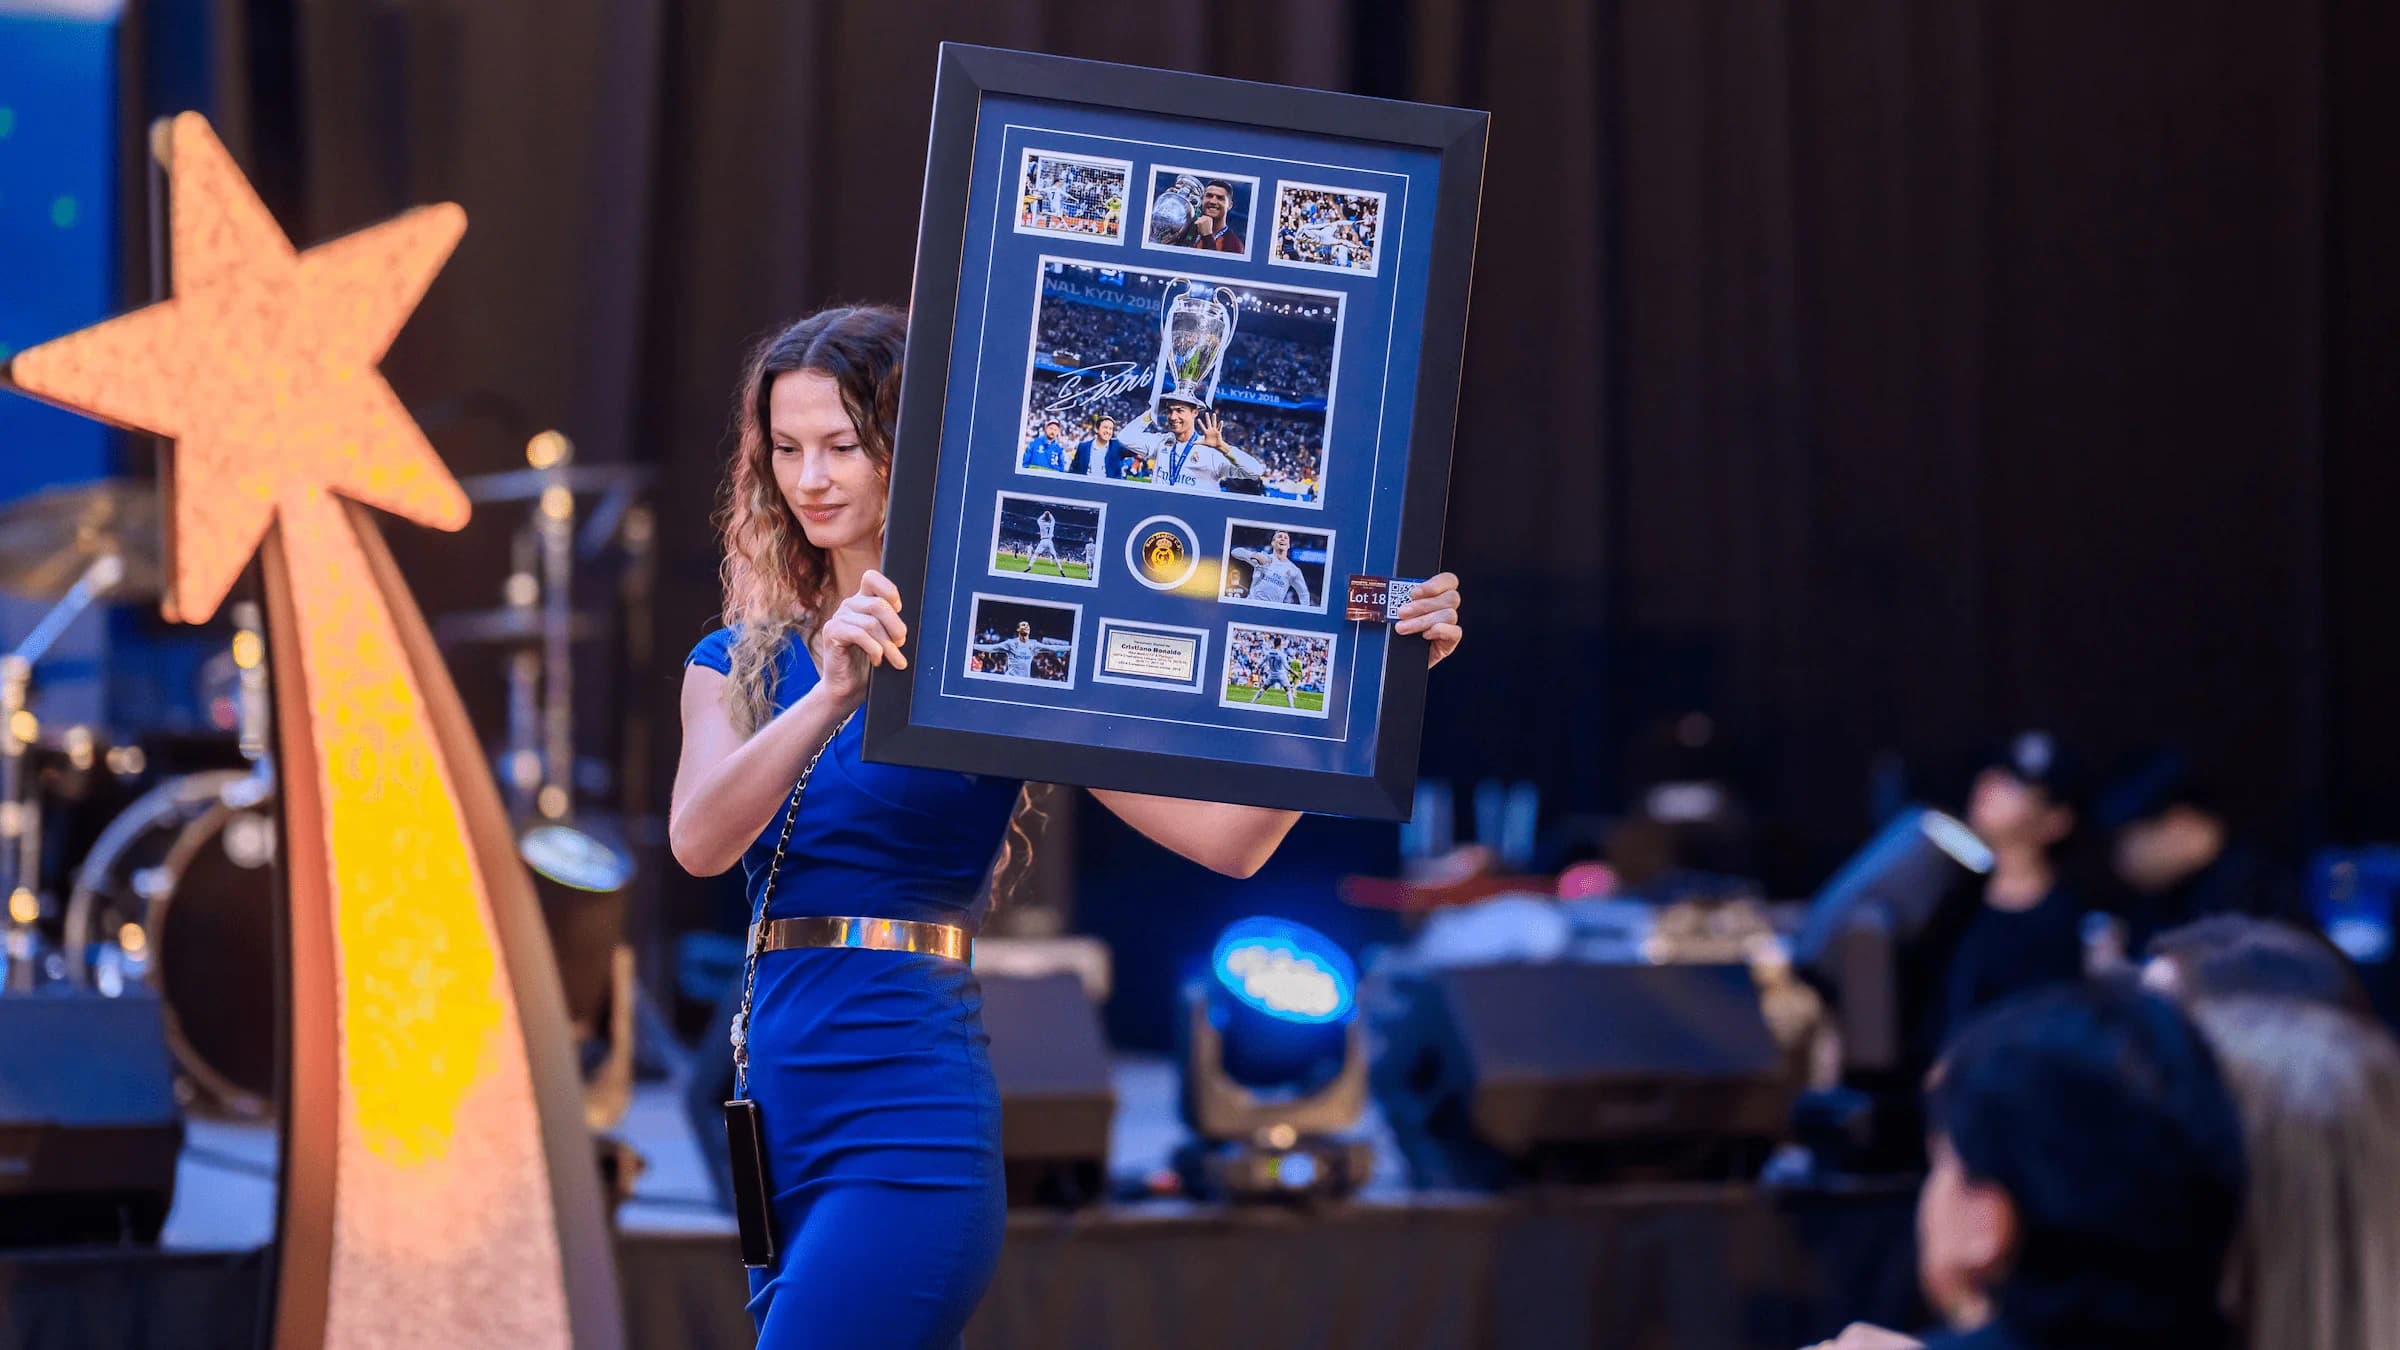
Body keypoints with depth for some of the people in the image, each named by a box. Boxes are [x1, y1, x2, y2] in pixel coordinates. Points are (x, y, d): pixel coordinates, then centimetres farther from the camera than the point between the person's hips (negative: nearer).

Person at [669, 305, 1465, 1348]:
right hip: (778, 1125, 6)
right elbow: (698, 841, -9)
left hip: (908, 1131, -6)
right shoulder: (741, 662, 12)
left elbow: (1225, 838, -9)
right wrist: (831, 697, -24)